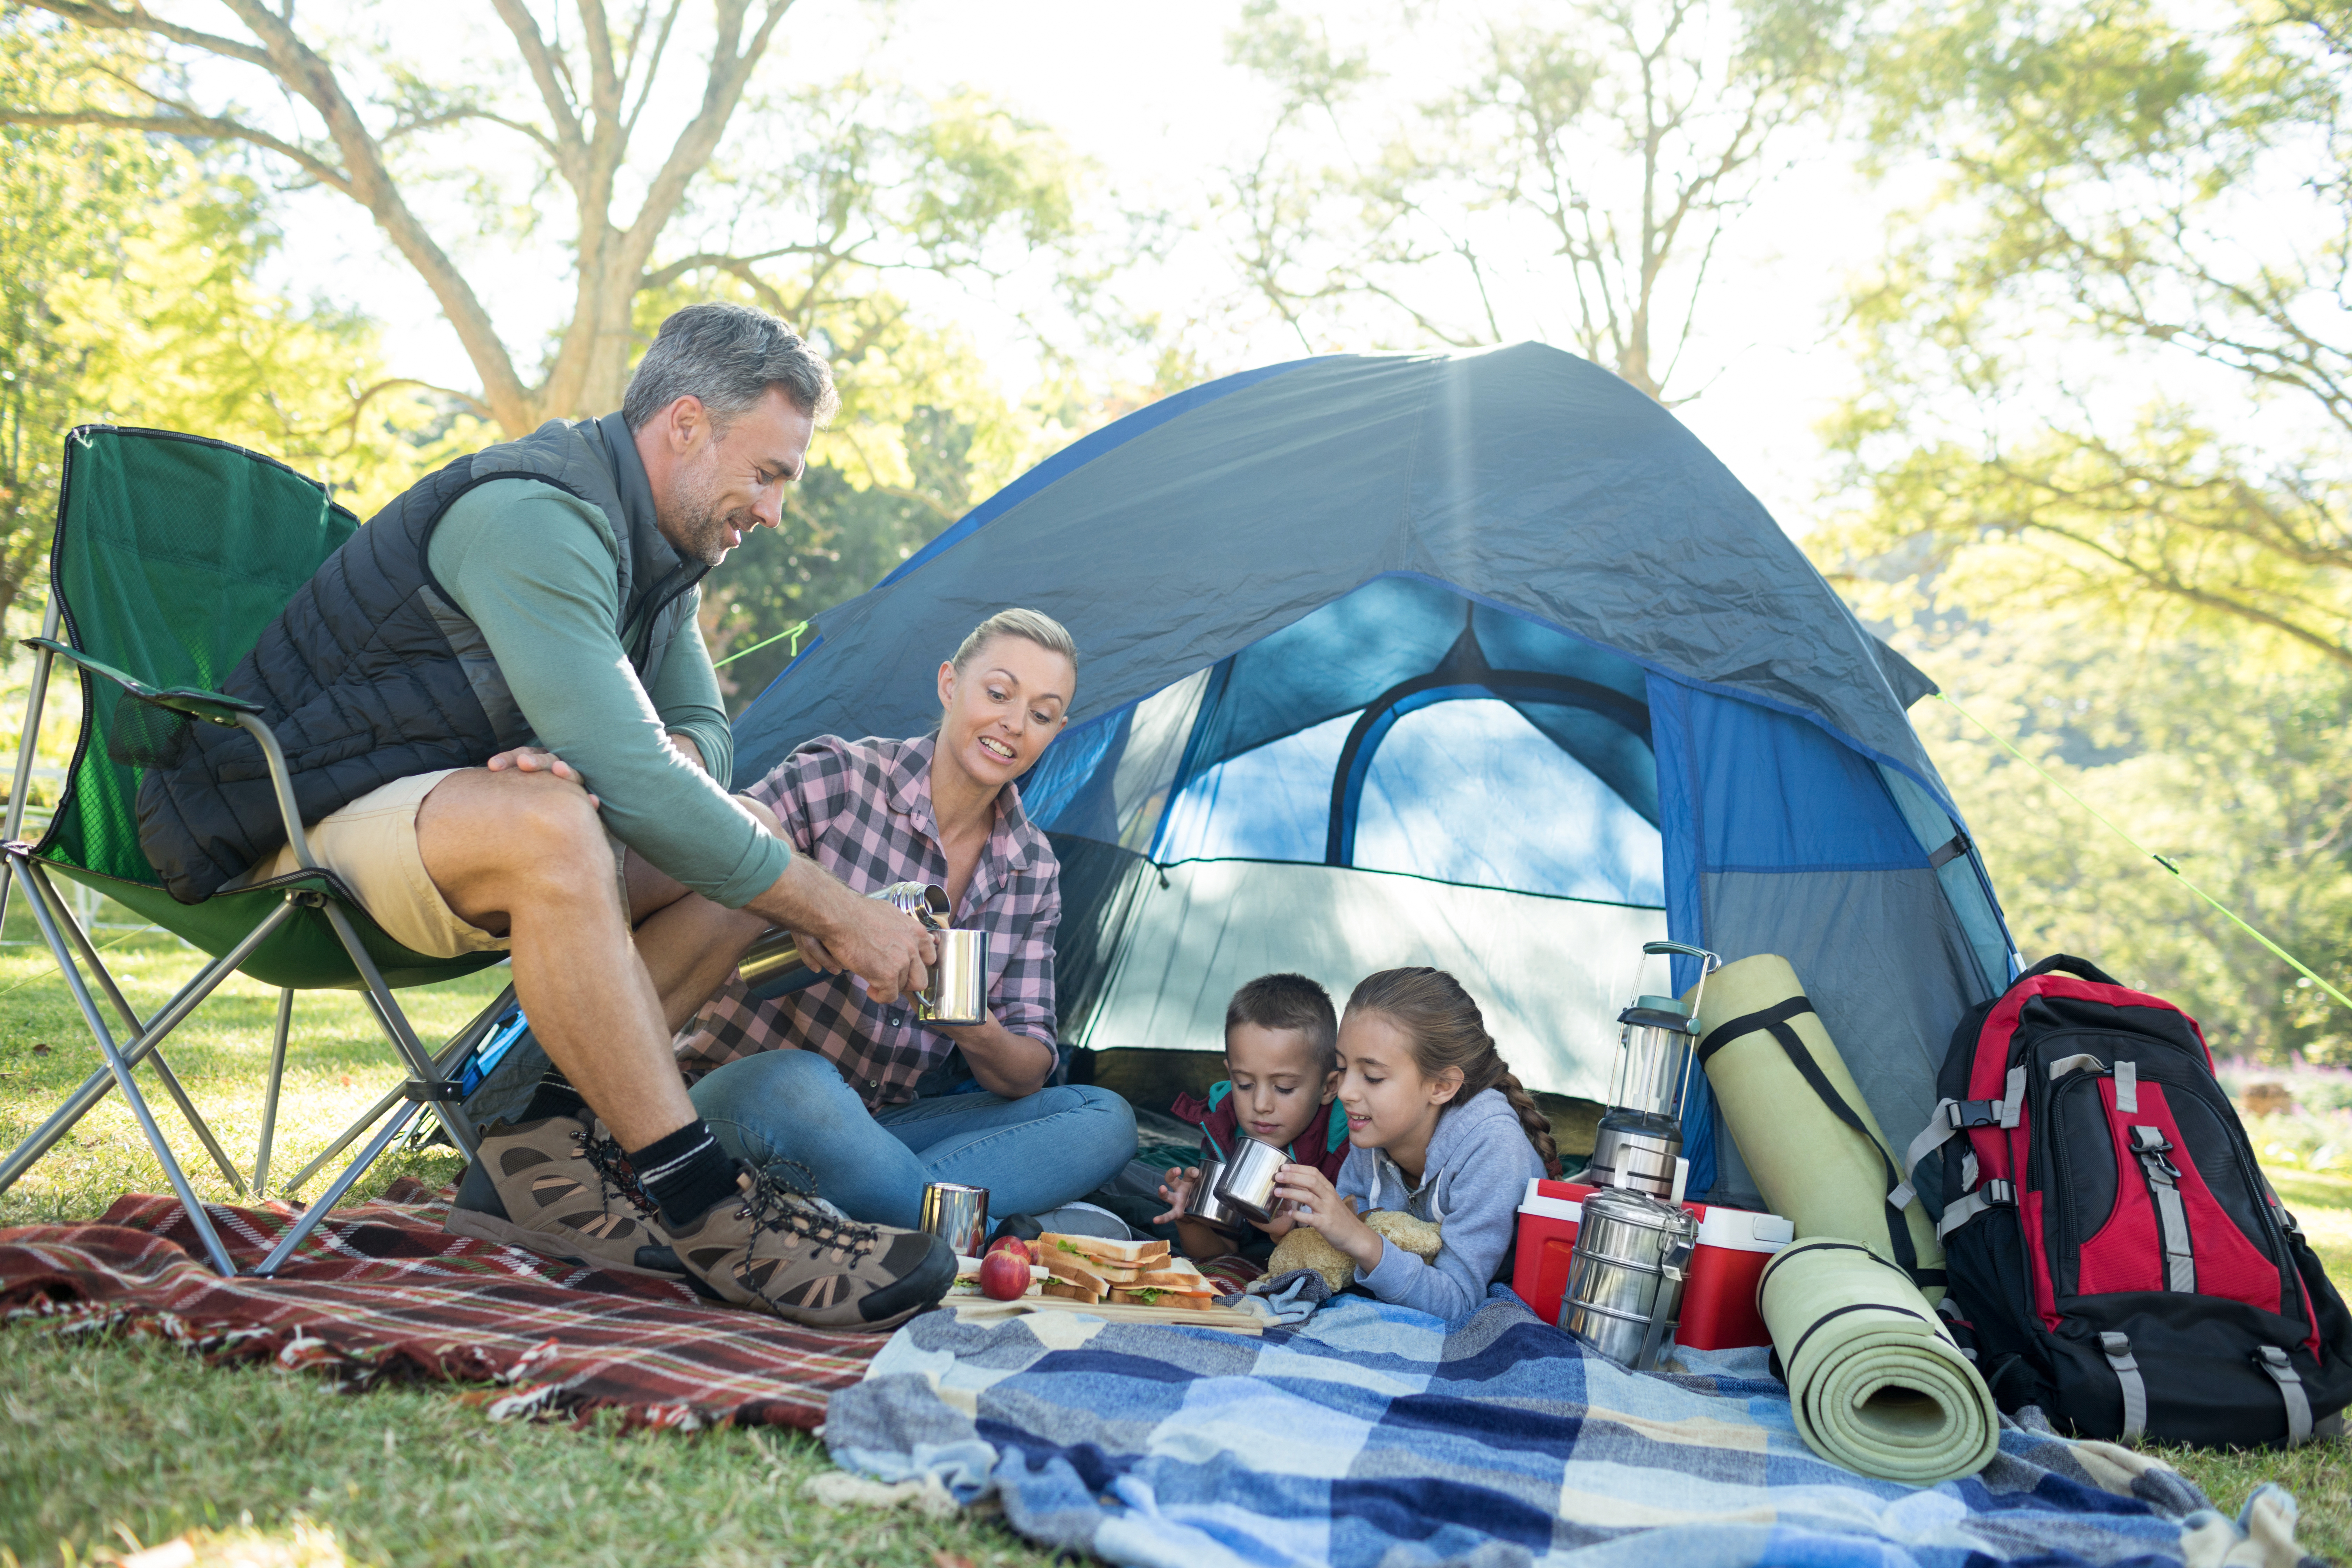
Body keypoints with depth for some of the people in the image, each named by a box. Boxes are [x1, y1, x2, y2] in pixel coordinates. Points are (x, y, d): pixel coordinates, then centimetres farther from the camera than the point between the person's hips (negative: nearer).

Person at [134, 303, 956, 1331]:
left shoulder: (654, 546, 6)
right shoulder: (531, 517, -25)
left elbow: (700, 735, 7)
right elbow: (632, 775, -33)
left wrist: (592, 763, -19)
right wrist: (835, 915, -27)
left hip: (434, 807, 9)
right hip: (300, 829, -9)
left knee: (750, 840, -6)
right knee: (547, 826, -40)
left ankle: (549, 1156, -11)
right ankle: (705, 1212, -33)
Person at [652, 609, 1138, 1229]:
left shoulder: (1035, 869, 4)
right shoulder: (835, 777, -12)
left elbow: (1027, 1073, 2)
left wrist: (978, 1033, -21)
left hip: (880, 1128, 6)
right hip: (742, 1095, -6)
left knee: (1106, 1120, -13)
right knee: (800, 1087, -41)